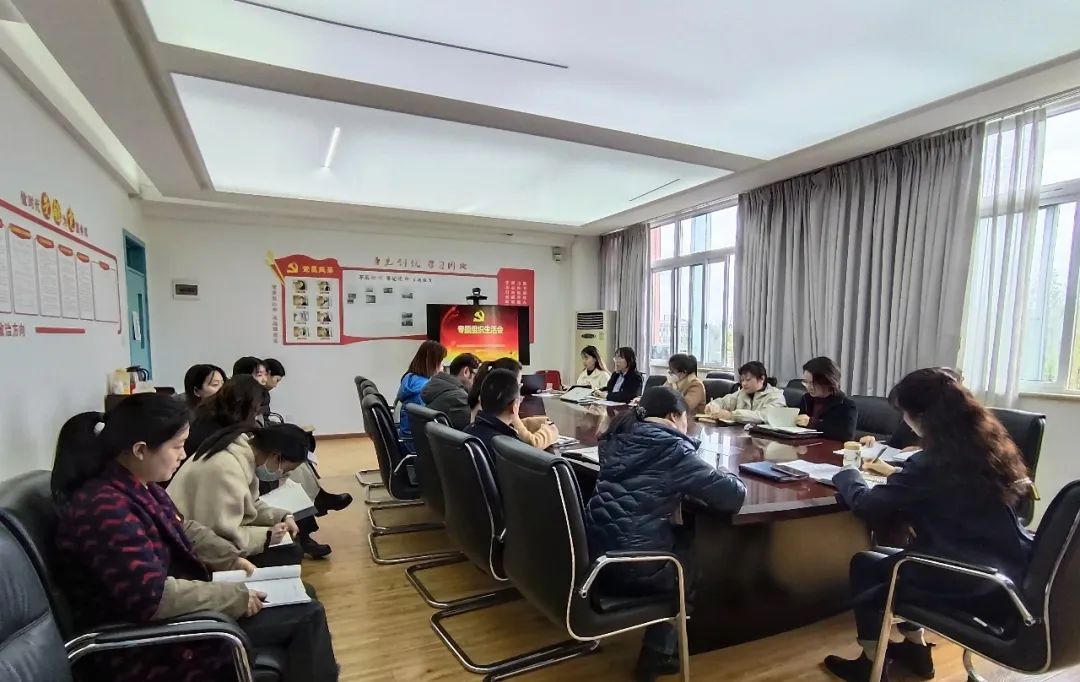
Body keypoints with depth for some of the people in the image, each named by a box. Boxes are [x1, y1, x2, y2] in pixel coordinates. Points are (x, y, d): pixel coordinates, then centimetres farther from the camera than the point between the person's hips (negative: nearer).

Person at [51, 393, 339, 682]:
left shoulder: (139, 485, 1)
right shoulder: (104, 509, -29)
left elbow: (184, 529, 16)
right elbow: (155, 598, -32)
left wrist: (231, 559, 6)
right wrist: (237, 596, -23)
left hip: (171, 611, 10)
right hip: (146, 648, -9)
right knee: (306, 615, -11)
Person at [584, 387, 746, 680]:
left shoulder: (618, 439, 8)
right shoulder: (673, 450, -12)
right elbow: (733, 495, -10)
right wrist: (724, 478, 10)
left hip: (594, 552, 7)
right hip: (631, 566, -6)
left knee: (679, 535, 26)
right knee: (694, 550, 22)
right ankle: (657, 653, 30)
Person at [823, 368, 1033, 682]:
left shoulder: (931, 462, -23)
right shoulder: (989, 445, 0)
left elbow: (868, 506, -15)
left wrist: (847, 475, 2)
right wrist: (896, 473, 21)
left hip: (975, 588, -7)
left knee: (864, 564, 11)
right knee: (891, 557, 23)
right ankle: (915, 648, 34)